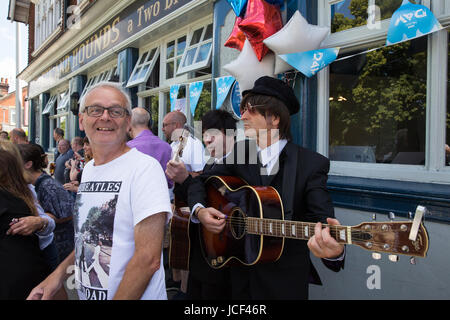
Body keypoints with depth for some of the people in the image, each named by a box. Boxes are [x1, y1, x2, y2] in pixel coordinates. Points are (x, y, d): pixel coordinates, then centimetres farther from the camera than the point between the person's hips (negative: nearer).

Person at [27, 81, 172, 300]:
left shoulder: (145, 168, -20)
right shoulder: (89, 169, 6)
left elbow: (148, 258, -26)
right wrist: (60, 273, 4)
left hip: (136, 295, -7)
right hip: (85, 294, 7)